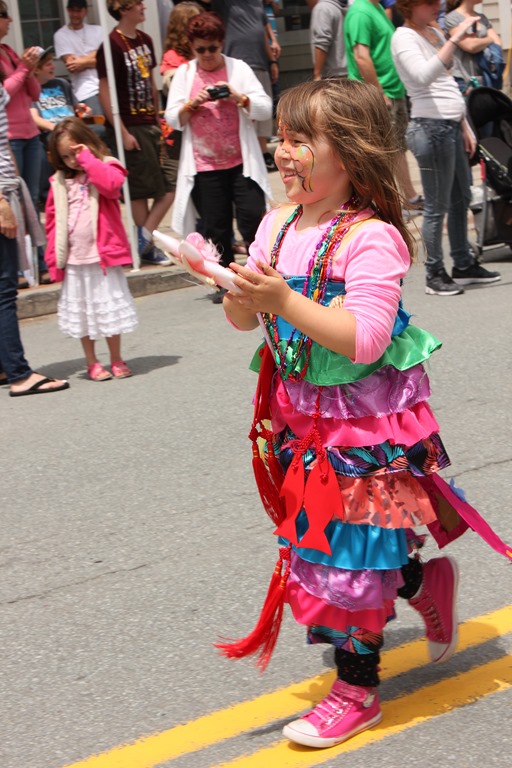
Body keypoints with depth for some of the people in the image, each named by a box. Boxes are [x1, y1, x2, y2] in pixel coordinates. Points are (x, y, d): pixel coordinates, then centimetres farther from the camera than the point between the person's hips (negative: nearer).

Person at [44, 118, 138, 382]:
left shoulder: (106, 169, -1)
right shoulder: (60, 182, 7)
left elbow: (112, 184, -26)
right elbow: (53, 219, 9)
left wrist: (88, 160, -17)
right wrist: (55, 255, 3)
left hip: (103, 255, -3)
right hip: (74, 260, 3)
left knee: (108, 308, 6)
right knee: (82, 312, 10)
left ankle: (116, 360, 19)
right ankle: (92, 363, 21)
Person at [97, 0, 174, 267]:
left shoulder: (145, 40, 10)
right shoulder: (112, 44, -13)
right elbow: (104, 92, -15)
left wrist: (158, 119, 16)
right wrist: (122, 133, -17)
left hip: (149, 124, 8)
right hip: (129, 127, -8)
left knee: (169, 186, 3)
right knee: (140, 188, -1)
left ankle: (144, 240, 10)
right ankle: (145, 245, 10)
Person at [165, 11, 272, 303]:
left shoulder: (238, 68, 4)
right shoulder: (184, 73, 7)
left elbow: (266, 109, -2)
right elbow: (173, 120, 4)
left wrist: (239, 98, -17)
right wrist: (192, 104, -14)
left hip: (241, 163, -1)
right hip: (204, 167, 1)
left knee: (253, 221, -6)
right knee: (215, 227, 6)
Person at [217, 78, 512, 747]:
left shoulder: (371, 237, -20)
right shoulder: (279, 225, 2)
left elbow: (364, 341, -28)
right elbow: (245, 321, 6)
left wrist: (285, 301, -33)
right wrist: (240, 297, -17)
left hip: (366, 421, -7)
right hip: (301, 412, 7)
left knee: (347, 550, 2)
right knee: (329, 537, 16)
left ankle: (357, 688, 21)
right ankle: (426, 584, 43)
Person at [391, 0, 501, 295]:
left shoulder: (435, 33, 17)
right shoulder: (404, 38, -10)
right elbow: (425, 75, -29)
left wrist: (464, 126, 20)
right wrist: (455, 39, -31)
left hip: (452, 126, 9)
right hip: (431, 127, -9)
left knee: (461, 199, 16)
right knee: (437, 207, -3)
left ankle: (464, 265, 28)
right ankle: (435, 274, 7)